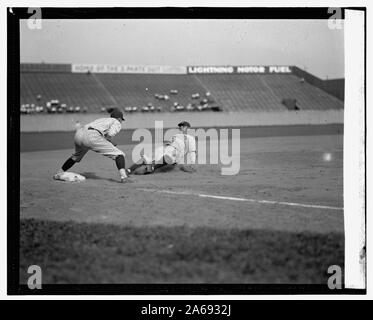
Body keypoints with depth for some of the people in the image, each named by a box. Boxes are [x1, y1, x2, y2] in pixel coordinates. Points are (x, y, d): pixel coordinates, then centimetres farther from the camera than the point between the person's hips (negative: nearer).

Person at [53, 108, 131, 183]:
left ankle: (58, 174, 43)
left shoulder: (102, 120, 36)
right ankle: (123, 176, -22)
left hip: (79, 134, 8)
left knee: (76, 156, 36)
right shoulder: (117, 122, 16)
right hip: (92, 136, -7)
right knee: (118, 154, -1)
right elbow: (110, 134, -7)